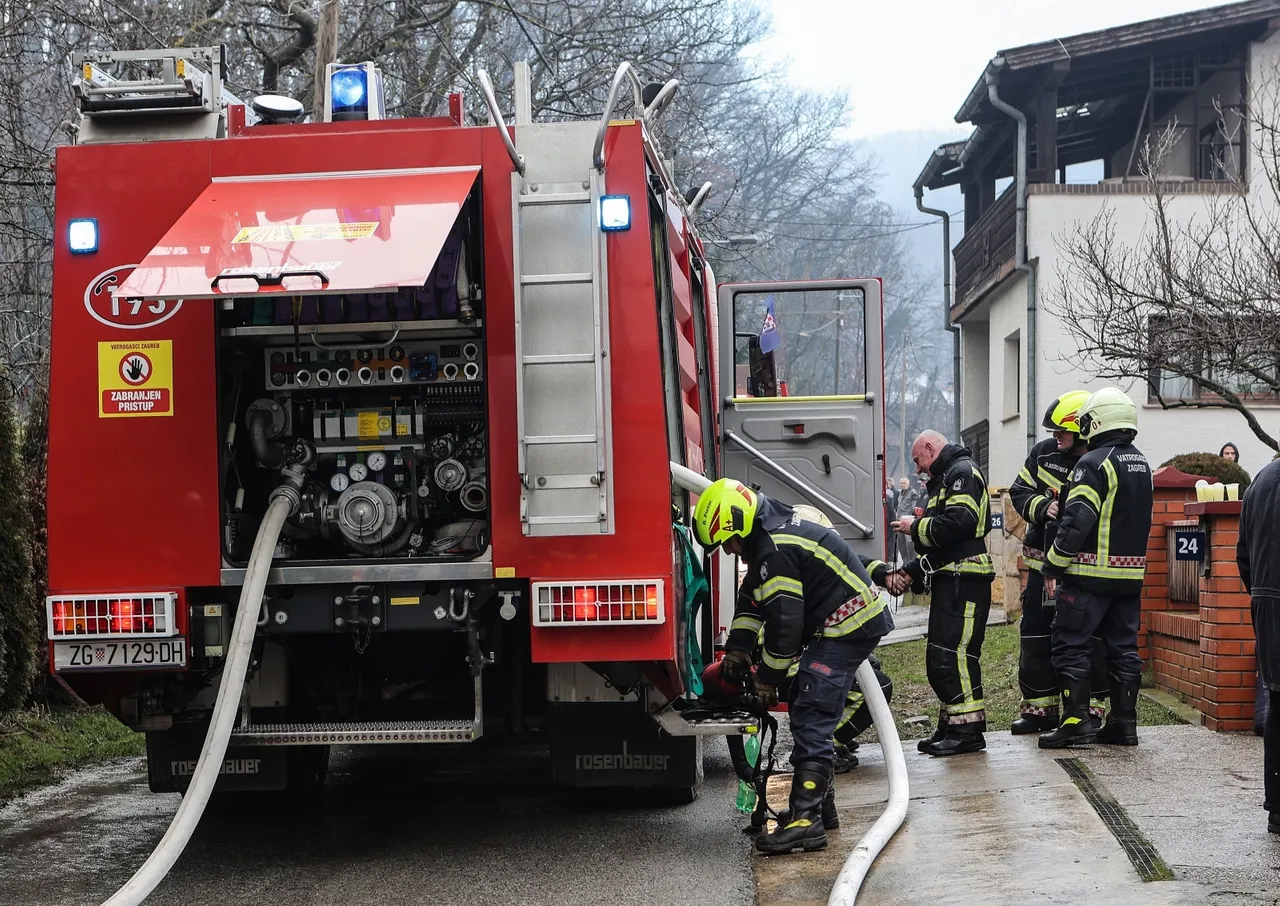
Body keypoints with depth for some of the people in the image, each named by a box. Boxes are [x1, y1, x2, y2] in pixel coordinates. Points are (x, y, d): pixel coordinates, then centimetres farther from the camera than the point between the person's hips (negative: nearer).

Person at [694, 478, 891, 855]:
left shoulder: (776, 549, -22)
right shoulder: (773, 532, 12)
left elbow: (784, 620, -22)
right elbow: (752, 596, 20)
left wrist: (767, 677, -11)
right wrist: (737, 650, 14)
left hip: (848, 629, -11)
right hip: (842, 626, 11)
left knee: (810, 721, -16)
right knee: (808, 717, 18)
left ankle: (807, 820, -21)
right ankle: (819, 805, 26)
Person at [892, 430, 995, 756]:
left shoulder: (963, 472, -6)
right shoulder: (944, 480, 26)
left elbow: (958, 521, -22)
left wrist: (916, 527, -8)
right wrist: (907, 572, 15)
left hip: (965, 581, -11)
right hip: (949, 582, 11)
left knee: (954, 654, -13)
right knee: (940, 659, 12)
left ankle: (967, 730, -11)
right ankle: (950, 728, 16)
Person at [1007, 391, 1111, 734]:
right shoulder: (1044, 453, 2)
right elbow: (1019, 491, 7)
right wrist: (1043, 508, -13)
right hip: (1044, 564, 5)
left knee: (1089, 640, 0)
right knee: (1036, 636, 9)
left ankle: (1090, 707, 11)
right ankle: (1039, 706, 19)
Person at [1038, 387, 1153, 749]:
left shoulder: (1094, 463, -13)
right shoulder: (1141, 463, 13)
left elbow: (1077, 521, -18)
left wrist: (1052, 566, -12)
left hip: (1090, 573, -8)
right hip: (1131, 573, 8)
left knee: (1070, 645, -2)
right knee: (1123, 647, 11)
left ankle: (1076, 722, -6)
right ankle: (1124, 722, 12)